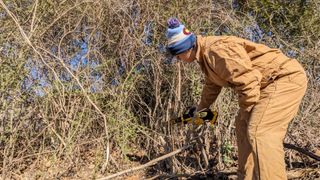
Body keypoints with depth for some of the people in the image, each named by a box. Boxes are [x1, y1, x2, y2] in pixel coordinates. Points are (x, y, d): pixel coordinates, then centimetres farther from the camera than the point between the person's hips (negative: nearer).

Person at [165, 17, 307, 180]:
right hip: (270, 83, 11)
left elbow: (248, 81, -27)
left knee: (260, 133, -22)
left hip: (286, 77, -11)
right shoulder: (206, 55, 12)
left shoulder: (215, 50, -22)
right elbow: (212, 85, 31)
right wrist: (200, 109, 44)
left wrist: (246, 113, -12)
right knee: (243, 125, 13)